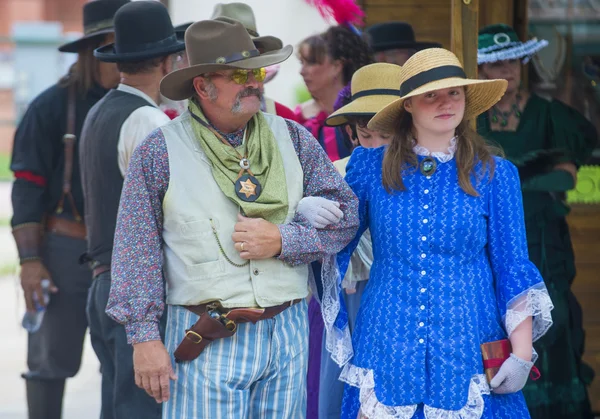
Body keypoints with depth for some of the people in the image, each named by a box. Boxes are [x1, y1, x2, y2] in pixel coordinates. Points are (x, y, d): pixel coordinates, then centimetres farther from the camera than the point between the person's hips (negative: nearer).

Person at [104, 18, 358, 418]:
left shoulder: (293, 138, 7)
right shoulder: (160, 151, -2)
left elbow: (345, 213, 5)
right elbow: (137, 249, -2)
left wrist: (282, 241, -11)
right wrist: (144, 336, -7)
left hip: (288, 333, 3)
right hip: (206, 342, -3)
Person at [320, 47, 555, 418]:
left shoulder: (494, 175, 2)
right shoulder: (370, 166, 4)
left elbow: (513, 270, 2)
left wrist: (522, 354, -5)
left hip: (468, 350, 0)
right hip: (386, 346, 1)